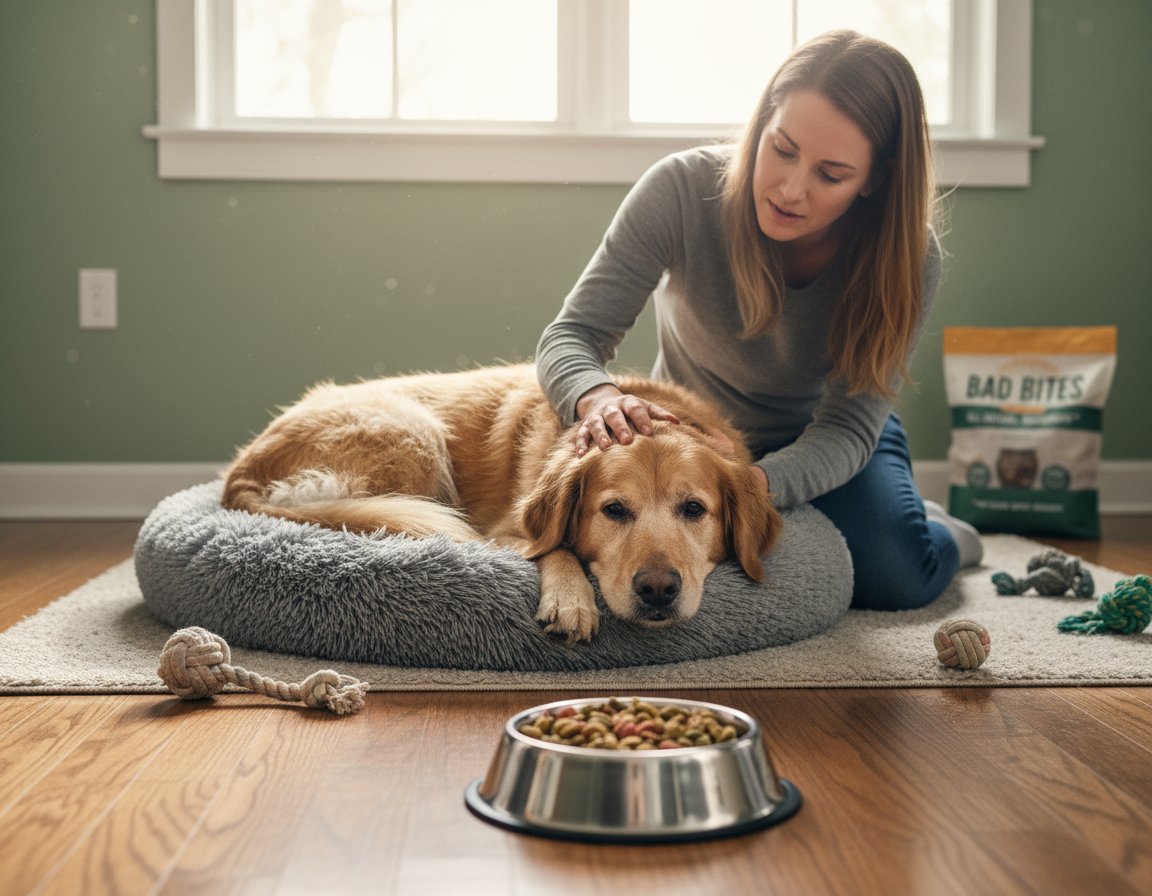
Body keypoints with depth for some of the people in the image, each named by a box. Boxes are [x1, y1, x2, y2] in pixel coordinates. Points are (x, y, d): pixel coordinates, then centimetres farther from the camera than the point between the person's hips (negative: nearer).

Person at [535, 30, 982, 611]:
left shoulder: (909, 259, -26)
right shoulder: (683, 190, -29)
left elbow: (848, 424, -28)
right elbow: (572, 335, -26)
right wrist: (598, 398, -52)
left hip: (822, 439, -1)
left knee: (894, 577, -25)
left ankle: (940, 531, 15)